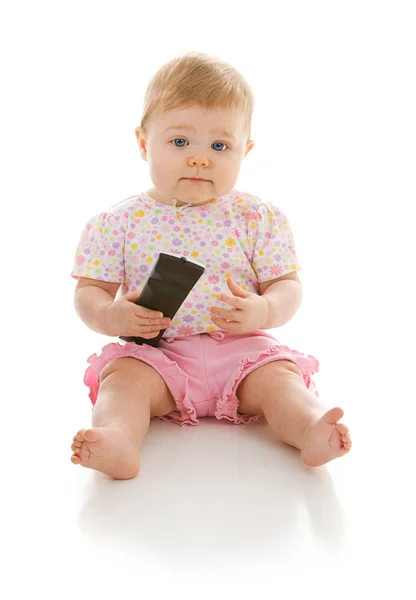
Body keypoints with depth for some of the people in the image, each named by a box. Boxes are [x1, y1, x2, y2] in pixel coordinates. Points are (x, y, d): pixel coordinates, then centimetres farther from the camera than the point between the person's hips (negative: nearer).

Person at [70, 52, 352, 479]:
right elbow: (88, 292, 4)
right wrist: (110, 316, -19)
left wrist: (263, 312, -21)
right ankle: (117, 439, -49)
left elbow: (288, 287, 2)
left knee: (280, 376, -24)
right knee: (124, 376, -27)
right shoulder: (119, 223, 3)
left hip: (242, 350, 1)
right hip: (154, 353, 0)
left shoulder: (259, 219, 3)